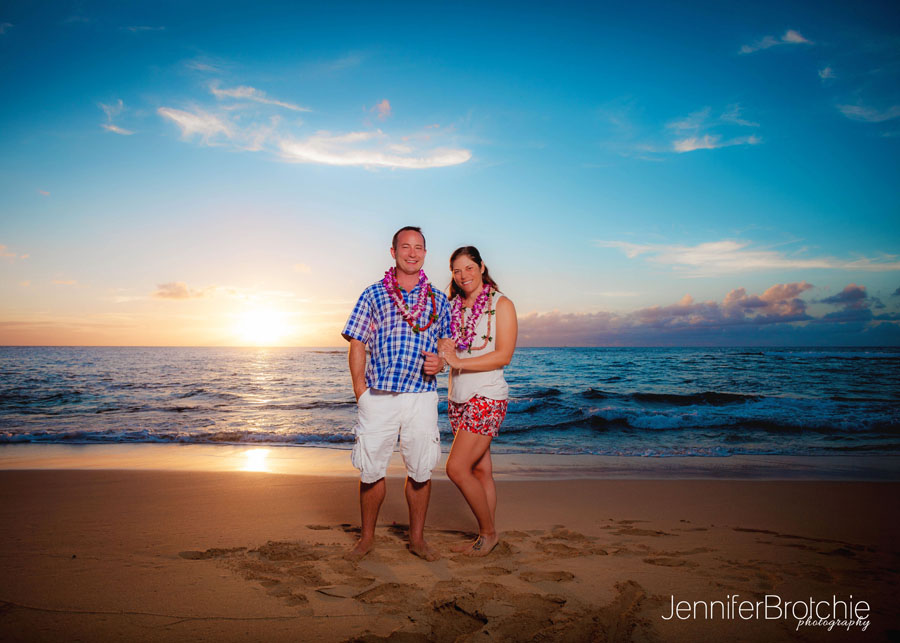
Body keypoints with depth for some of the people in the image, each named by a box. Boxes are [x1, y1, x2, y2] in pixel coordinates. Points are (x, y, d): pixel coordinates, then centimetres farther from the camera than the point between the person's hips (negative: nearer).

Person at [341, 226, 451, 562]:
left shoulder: (438, 300, 11)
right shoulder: (373, 295, 5)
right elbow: (357, 345, 4)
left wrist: (440, 363, -5)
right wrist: (360, 390, -4)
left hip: (421, 396, 2)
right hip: (378, 396, -1)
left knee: (420, 470, 7)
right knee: (371, 469, 6)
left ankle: (417, 537, 25)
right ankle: (366, 537, 25)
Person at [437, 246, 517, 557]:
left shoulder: (501, 305, -5)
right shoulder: (452, 307, 11)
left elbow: (503, 356, -13)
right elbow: (444, 350, 15)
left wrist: (459, 362, -18)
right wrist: (442, 351, -8)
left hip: (486, 398, -6)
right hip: (457, 398, 6)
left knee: (457, 468, -10)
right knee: (480, 470, 11)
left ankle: (488, 532, 8)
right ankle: (487, 535, 21)